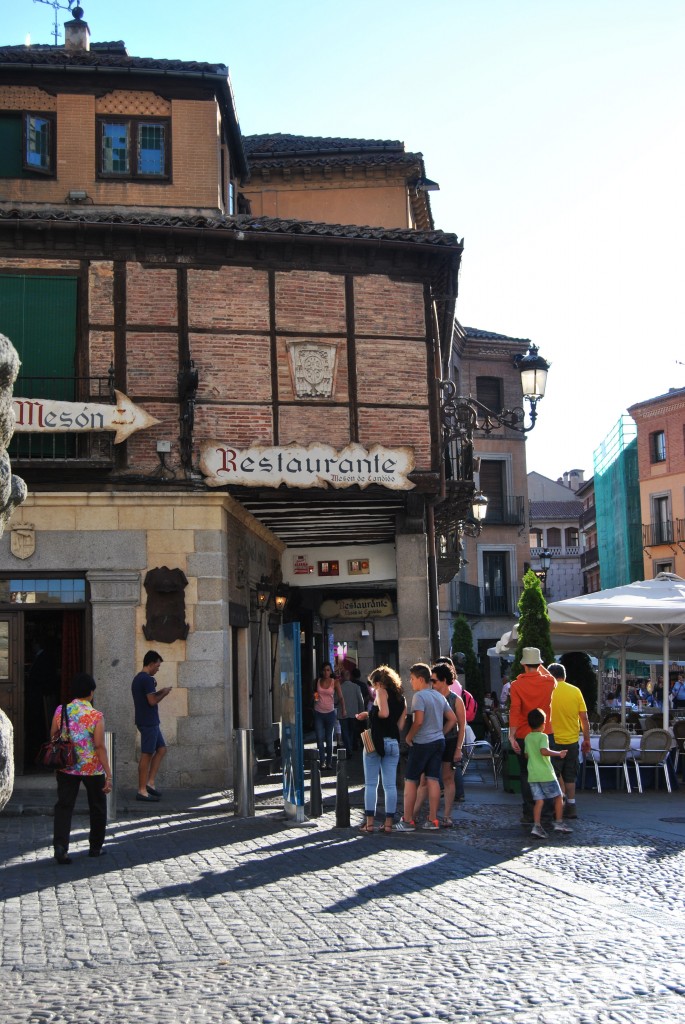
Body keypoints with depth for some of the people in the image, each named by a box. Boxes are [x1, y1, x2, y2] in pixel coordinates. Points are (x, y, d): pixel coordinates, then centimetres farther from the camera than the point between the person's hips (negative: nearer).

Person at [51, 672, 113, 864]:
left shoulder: (60, 711, -3)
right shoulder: (96, 716, -13)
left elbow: (53, 738, 4)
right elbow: (100, 746, -15)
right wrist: (108, 774, -12)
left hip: (66, 767, 2)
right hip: (92, 769, -2)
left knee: (63, 806, 3)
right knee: (97, 808, 16)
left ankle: (60, 846, -15)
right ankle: (95, 847, 25)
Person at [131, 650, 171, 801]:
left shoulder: (137, 678, 15)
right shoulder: (147, 679, -16)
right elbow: (152, 701, -21)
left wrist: (159, 692, 14)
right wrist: (164, 694, -5)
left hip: (150, 722, 10)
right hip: (149, 722, -10)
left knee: (161, 749, 14)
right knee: (147, 755, -6)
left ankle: (150, 782, 11)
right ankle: (142, 791, -2)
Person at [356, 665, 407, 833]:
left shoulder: (382, 692, -4)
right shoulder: (401, 698, 15)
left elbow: (384, 712, -21)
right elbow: (400, 725, 12)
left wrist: (368, 714, -4)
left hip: (376, 741, -6)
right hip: (393, 743, 6)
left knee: (371, 784, 1)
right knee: (390, 785, 6)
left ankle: (369, 822, 1)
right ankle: (388, 822, 6)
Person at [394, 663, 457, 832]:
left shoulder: (419, 696, -13)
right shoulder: (439, 696, 11)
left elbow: (418, 721, -23)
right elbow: (452, 718, 13)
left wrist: (408, 737, -11)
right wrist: (441, 733, 14)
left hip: (422, 743, -7)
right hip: (438, 742, 7)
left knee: (410, 781, 1)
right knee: (433, 780, 8)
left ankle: (407, 821, 3)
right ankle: (432, 820, 9)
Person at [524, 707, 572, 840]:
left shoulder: (527, 738, 11)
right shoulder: (543, 737, -10)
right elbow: (544, 751, -27)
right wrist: (558, 753, -22)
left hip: (532, 775, 6)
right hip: (546, 774, -6)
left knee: (539, 800, 5)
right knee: (559, 797, 10)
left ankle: (537, 826, -7)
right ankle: (559, 822, 9)